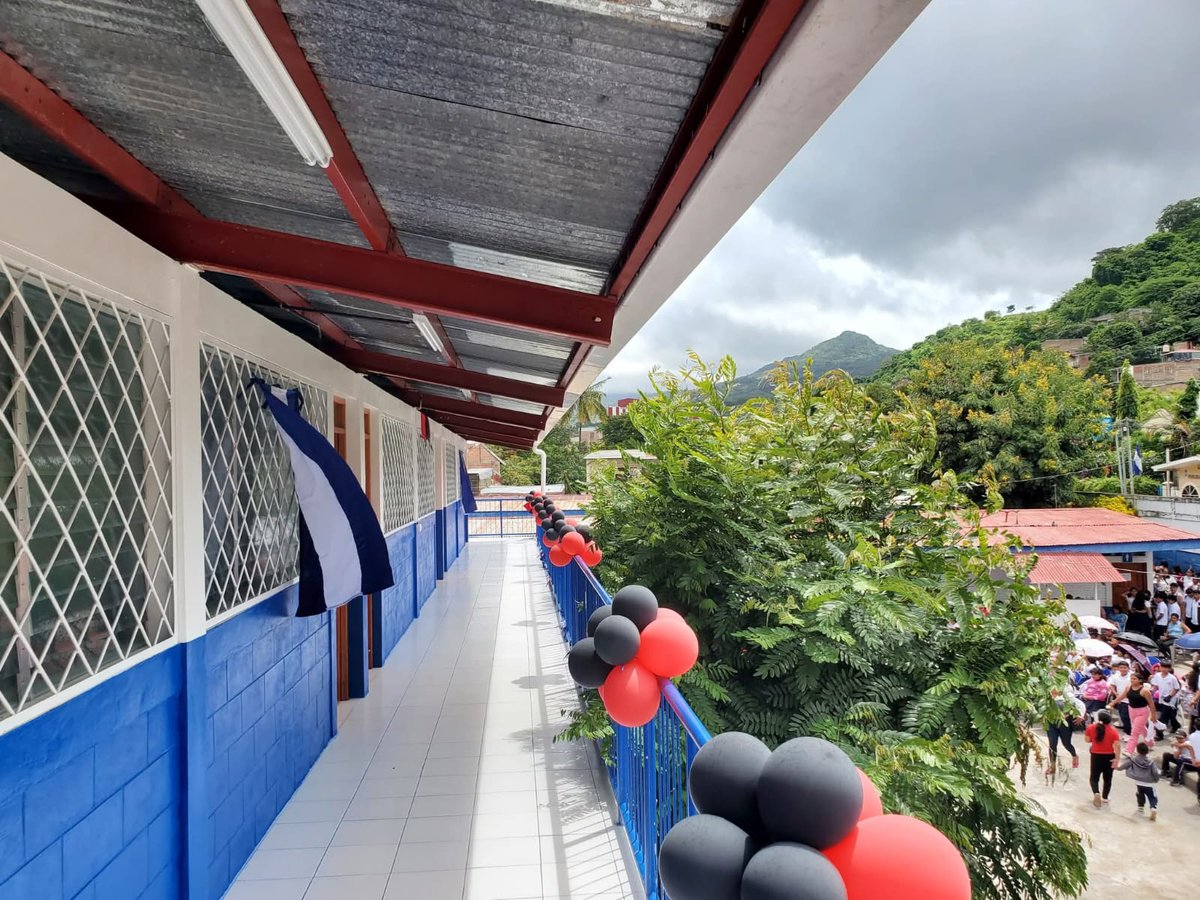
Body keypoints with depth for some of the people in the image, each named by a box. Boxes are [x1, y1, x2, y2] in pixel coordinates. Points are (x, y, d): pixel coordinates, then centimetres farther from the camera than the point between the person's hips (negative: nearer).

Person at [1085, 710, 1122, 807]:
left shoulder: (1091, 728, -9)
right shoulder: (1113, 731, -13)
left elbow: (1087, 740, 1)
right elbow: (1117, 745, -20)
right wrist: (1117, 758, -15)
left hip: (1096, 756, 0)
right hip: (1109, 757, 0)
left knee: (1094, 777, 10)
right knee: (1107, 778, 19)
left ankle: (1096, 793, -13)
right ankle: (1105, 797, 27)